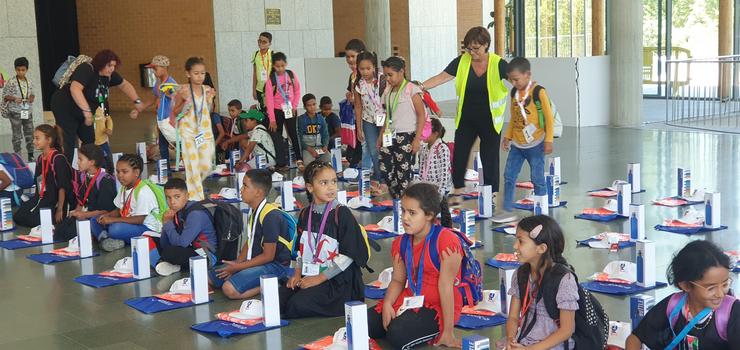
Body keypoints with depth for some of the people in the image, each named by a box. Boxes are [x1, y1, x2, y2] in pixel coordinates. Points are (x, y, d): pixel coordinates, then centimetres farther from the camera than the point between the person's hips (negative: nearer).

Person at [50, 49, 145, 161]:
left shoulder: (108, 74, -1)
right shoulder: (86, 70, -25)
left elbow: (124, 85, 16)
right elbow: (75, 89, -41)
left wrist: (137, 101, 8)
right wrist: (87, 110, -45)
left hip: (81, 114, 8)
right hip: (65, 109, -8)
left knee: (91, 142, 2)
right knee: (68, 145, -13)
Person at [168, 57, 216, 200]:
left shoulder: (207, 90, 2)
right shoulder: (183, 91, -9)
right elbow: (175, 112, -3)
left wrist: (210, 99, -5)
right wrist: (185, 102, -19)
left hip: (204, 131, 4)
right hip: (188, 131, -4)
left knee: (207, 166, 2)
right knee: (192, 166, -3)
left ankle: (192, 184, 31)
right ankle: (195, 197, 8)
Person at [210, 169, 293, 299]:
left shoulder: (270, 216, -22)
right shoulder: (253, 211, 8)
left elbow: (268, 256, -20)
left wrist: (238, 267, -14)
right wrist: (236, 263, -3)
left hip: (275, 265, -10)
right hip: (254, 261, 10)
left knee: (230, 289, -27)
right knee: (212, 277, 9)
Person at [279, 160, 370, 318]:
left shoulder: (342, 214, -10)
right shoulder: (305, 215, 9)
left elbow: (348, 255, -13)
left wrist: (320, 278, -14)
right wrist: (298, 273, 2)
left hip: (337, 278, -7)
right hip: (309, 275, 7)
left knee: (298, 305, -26)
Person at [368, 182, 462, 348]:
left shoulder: (446, 241, -22)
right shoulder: (401, 243, 2)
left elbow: (445, 286, -22)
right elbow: (398, 280, 5)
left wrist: (448, 332, -20)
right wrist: (387, 304, -17)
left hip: (439, 307, -7)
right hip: (410, 300, 7)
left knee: (397, 334, -30)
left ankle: (433, 334, -1)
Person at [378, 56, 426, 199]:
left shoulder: (411, 90, -8)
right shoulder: (388, 91, 13)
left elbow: (421, 115, -9)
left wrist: (417, 139, -13)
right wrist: (381, 136, 18)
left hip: (406, 136, -7)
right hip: (390, 136, 7)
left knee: (403, 170, -4)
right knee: (385, 167, -2)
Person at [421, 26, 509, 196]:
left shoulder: (498, 64, -9)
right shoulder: (462, 61, -3)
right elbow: (441, 77, -6)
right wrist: (421, 86, -19)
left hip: (490, 121, -2)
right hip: (466, 120, 2)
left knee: (490, 157, 5)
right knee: (459, 155, 1)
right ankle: (458, 191, 16)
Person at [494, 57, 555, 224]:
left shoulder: (538, 92, -13)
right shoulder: (514, 92, 7)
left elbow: (549, 117, -11)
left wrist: (548, 140, -12)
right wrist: (507, 137, 15)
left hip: (535, 144, -6)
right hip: (516, 144, 7)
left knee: (537, 179, 1)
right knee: (509, 176, 5)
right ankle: (508, 211, 12)